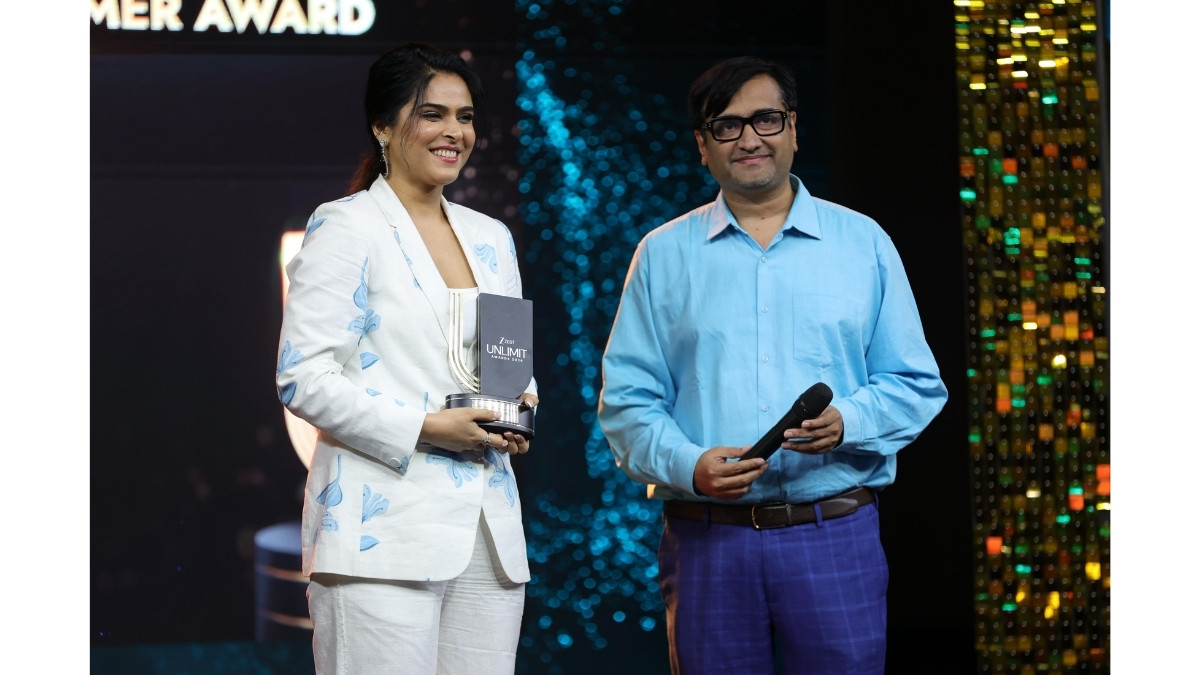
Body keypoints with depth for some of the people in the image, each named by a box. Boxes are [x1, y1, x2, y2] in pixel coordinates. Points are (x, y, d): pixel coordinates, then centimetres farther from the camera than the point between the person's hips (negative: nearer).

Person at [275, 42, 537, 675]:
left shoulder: (491, 237, 19)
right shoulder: (345, 229, -1)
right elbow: (303, 378, -9)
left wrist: (521, 405, 3)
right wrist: (422, 429, -15)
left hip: (489, 537, 6)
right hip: (384, 533, -6)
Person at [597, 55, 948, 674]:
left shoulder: (862, 243, 10)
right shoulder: (664, 255, 10)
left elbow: (915, 385, 9)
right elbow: (626, 400, 6)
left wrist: (844, 424, -12)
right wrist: (689, 466, -13)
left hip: (835, 535, 0)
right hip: (706, 541, 0)